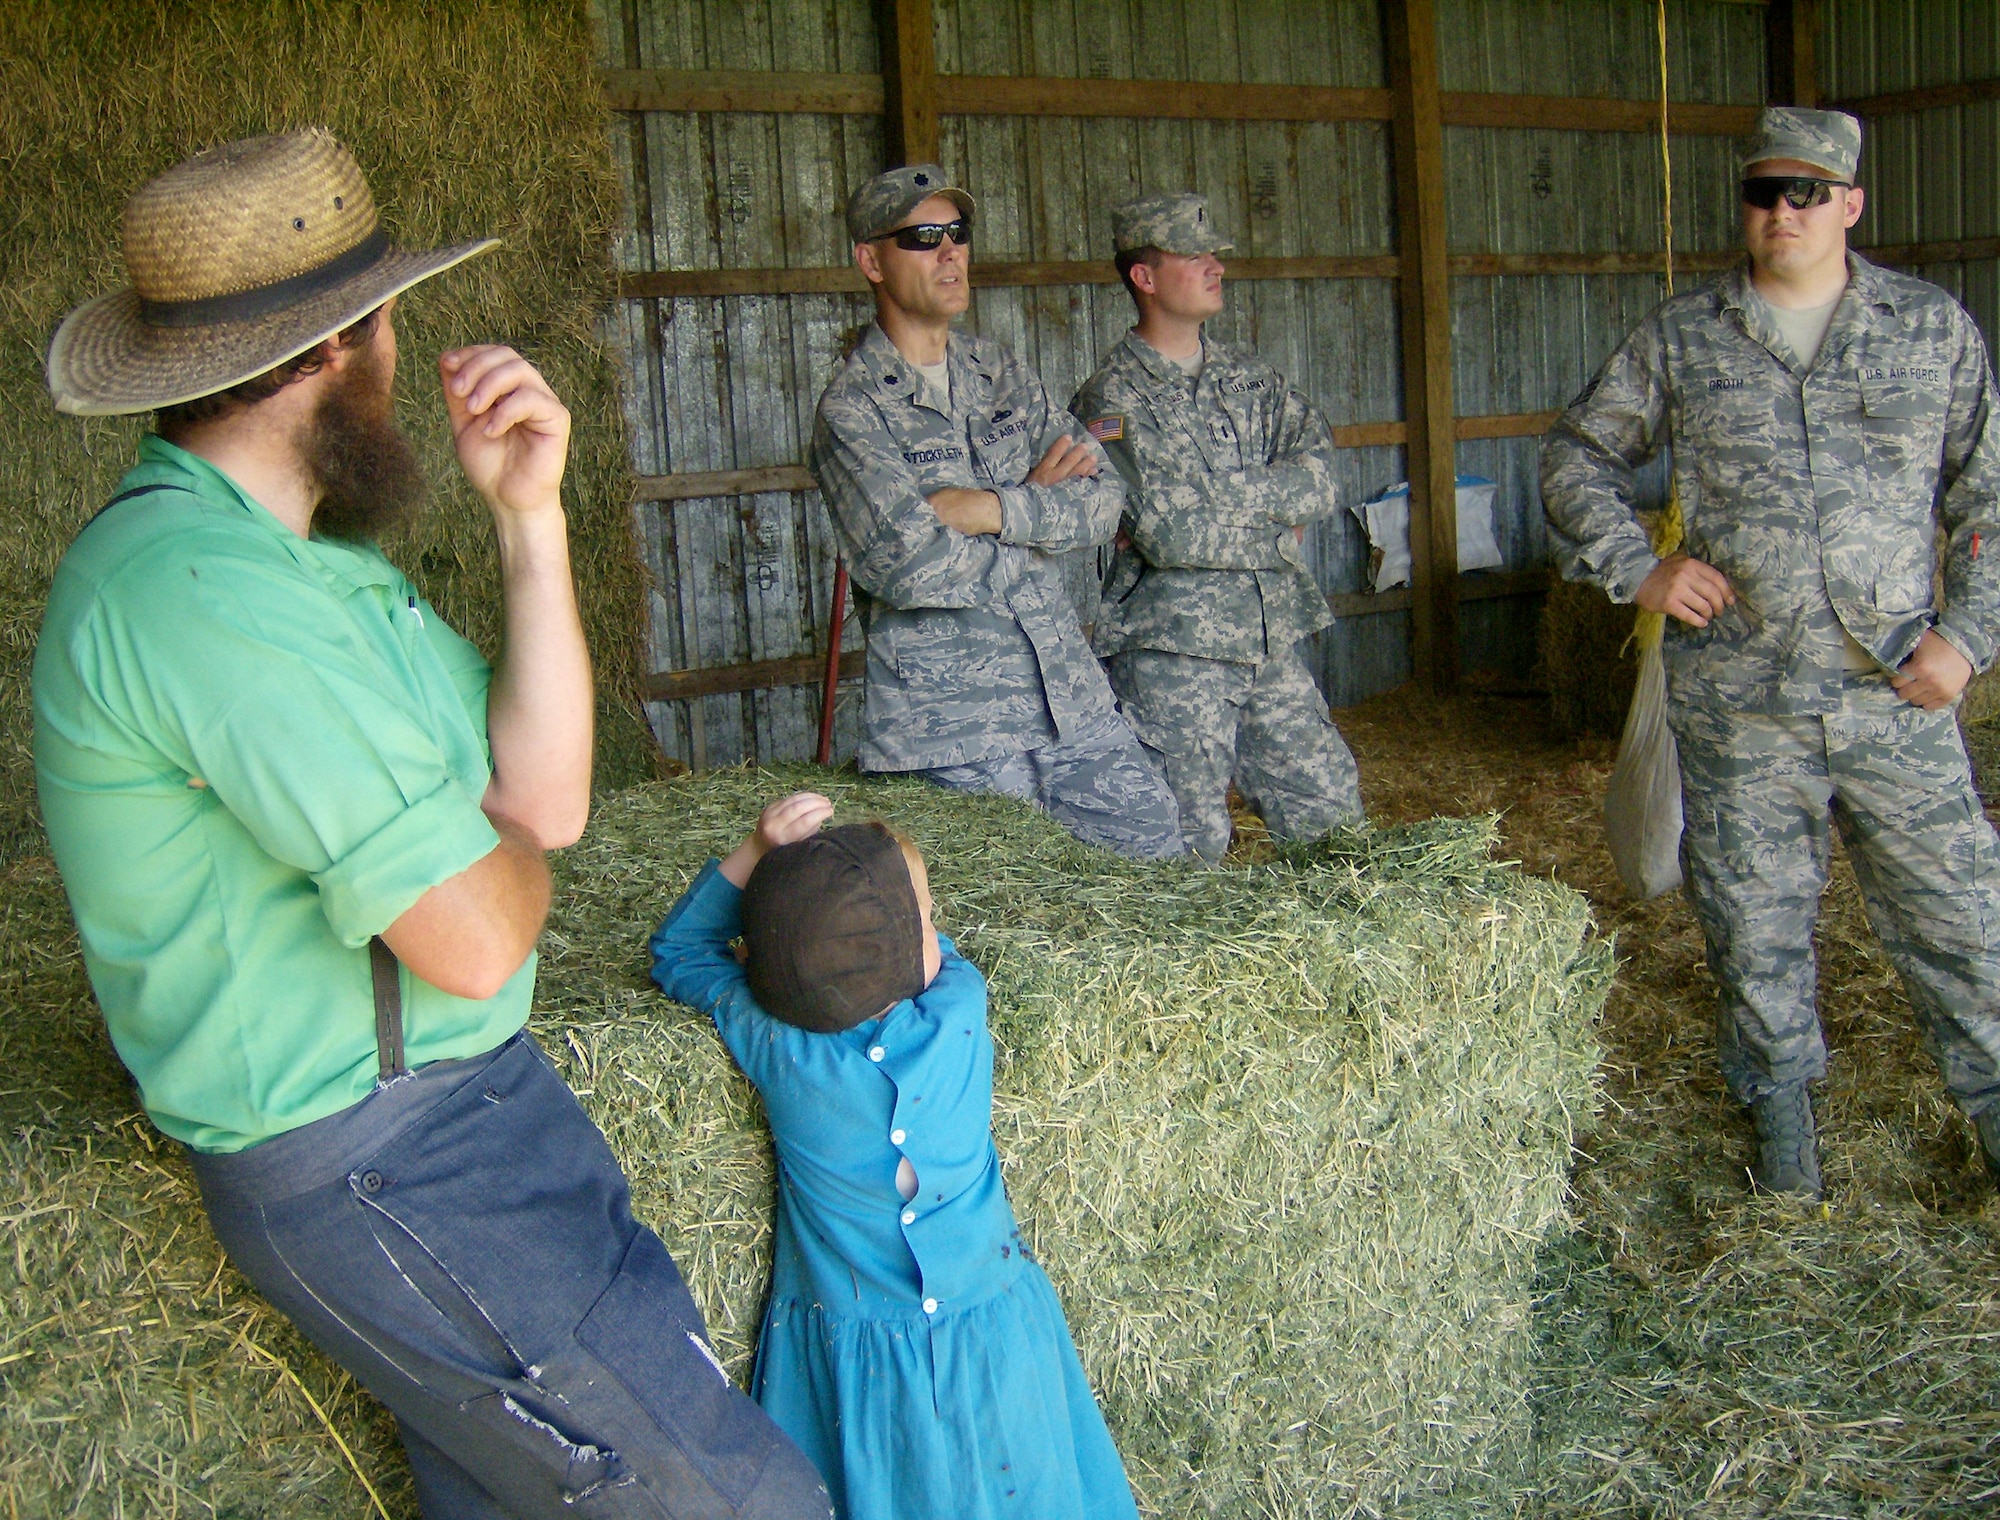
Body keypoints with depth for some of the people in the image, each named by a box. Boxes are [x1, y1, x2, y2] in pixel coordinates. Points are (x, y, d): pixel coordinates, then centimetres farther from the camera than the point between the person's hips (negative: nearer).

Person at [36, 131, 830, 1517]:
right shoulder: (204, 589, -23)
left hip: (458, 1093, 10)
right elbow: (477, 936, -25)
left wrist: (531, 515, -3)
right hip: (375, 1170, -10)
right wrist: (497, 836, -1)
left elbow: (548, 799, 4)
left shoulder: (301, 553, 11)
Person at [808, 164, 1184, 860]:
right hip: (951, 723, -5)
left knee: (1161, 853, 6)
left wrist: (989, 509, -16)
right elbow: (910, 567, -21)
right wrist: (1039, 508, -7)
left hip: (1071, 696, 6)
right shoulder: (851, 409, -8)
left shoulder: (1001, 372, 12)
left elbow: (1102, 499, 1)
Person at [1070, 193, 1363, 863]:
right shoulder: (1113, 398, -8)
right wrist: (1274, 533, -5)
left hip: (1268, 642, 7)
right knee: (1189, 852, -3)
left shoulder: (1248, 376, 13)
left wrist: (1215, 497, -13)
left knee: (1334, 813, 12)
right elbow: (1167, 534, -18)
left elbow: (1319, 478, 0)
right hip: (1171, 651, -6)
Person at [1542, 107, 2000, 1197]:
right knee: (1755, 914, 9)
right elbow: (1575, 457, 13)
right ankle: (1781, 1104, 29)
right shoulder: (1679, 342, 4)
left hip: (1896, 693, 0)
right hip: (1738, 704, 0)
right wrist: (1637, 568, 0)